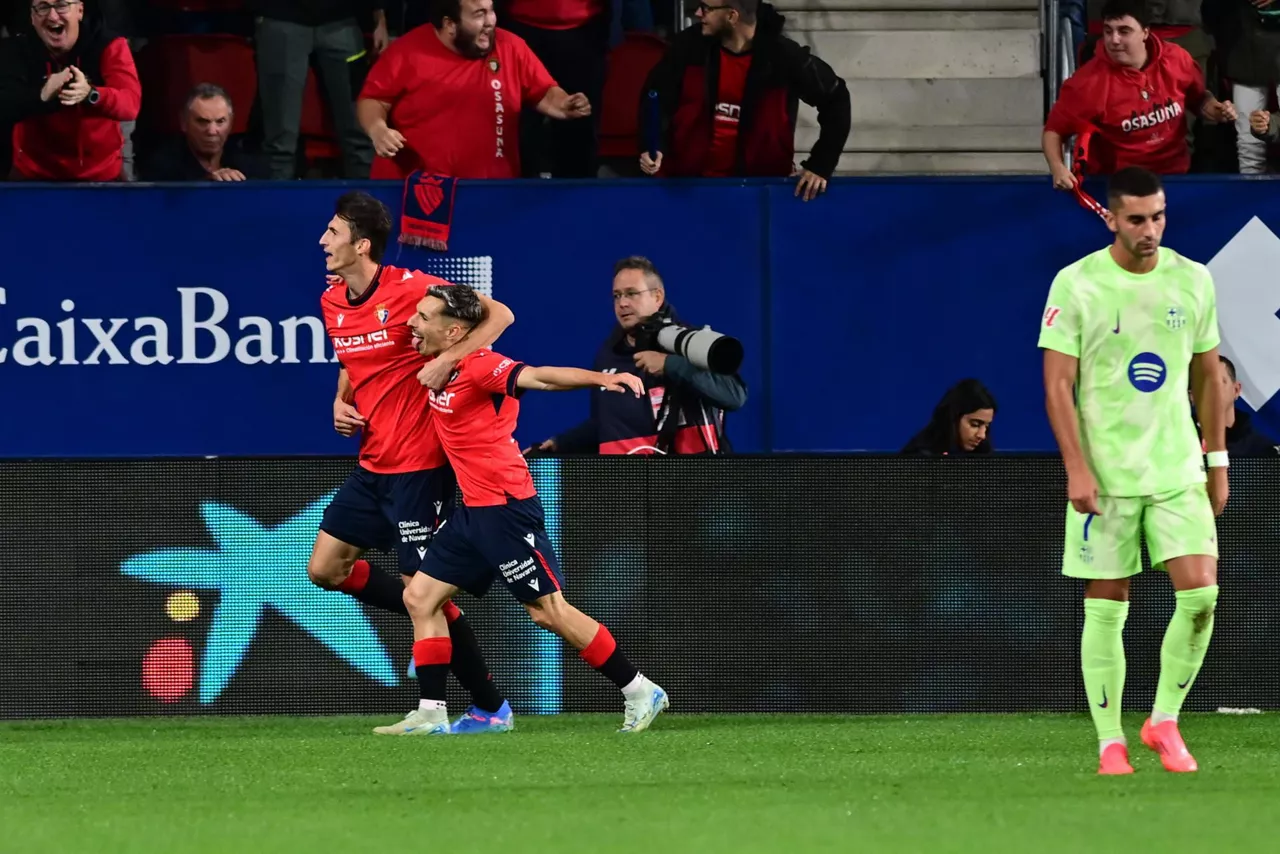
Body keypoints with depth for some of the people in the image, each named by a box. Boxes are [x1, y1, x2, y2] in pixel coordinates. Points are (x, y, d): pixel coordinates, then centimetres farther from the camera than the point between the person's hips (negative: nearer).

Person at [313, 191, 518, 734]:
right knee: (324, 569, 8)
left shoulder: (409, 288, -16)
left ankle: (491, 708, 5)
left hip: (418, 467, -8)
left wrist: (447, 359, -29)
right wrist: (341, 401, 6)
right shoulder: (332, 302, 7)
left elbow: (498, 315, -17)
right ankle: (434, 619, 20)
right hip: (372, 465, 8)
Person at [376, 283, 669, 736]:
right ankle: (430, 715, 9)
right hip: (473, 510, 10)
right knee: (420, 597, 7)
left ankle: (640, 693, 1)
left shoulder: (479, 367, -17)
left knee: (549, 610, -7)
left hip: (506, 508, -10)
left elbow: (538, 376, -32)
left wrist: (602, 378, -48)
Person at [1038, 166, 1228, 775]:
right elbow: (1057, 384, -7)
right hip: (1105, 474, -3)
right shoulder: (1076, 285, -6)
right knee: (1106, 608, 0)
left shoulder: (1192, 280, 6)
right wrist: (1077, 468, -15)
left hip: (1178, 471, 3)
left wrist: (1217, 461, 14)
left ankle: (1164, 721, 7)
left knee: (1201, 592, -10)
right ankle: (1110, 742, 8)